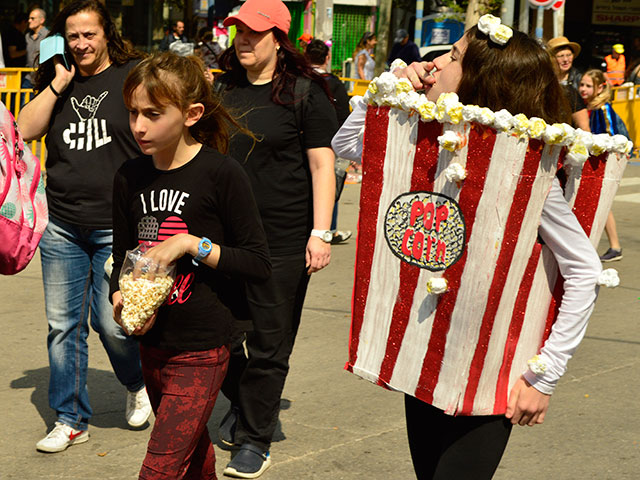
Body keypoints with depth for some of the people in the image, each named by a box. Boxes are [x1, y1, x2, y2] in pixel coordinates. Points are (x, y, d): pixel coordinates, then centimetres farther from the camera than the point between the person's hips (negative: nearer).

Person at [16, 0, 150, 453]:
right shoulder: (56, 82, 10)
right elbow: (26, 130, -1)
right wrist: (59, 84, -8)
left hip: (117, 227, -4)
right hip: (61, 227, 4)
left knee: (111, 322, -4)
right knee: (63, 325, 6)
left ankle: (137, 383, 28)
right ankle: (71, 419, 19)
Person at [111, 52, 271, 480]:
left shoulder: (221, 173, -13)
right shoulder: (130, 177, 4)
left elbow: (260, 263, -10)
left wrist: (191, 244, -19)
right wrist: (121, 298, -7)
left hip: (201, 349, -6)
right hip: (152, 343, 6)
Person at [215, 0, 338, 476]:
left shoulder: (306, 93, -5)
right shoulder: (225, 90, 10)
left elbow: (322, 165, -7)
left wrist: (320, 233, -12)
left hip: (283, 239, -5)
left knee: (269, 343, 2)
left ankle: (256, 439, 15)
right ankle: (239, 405, 37)